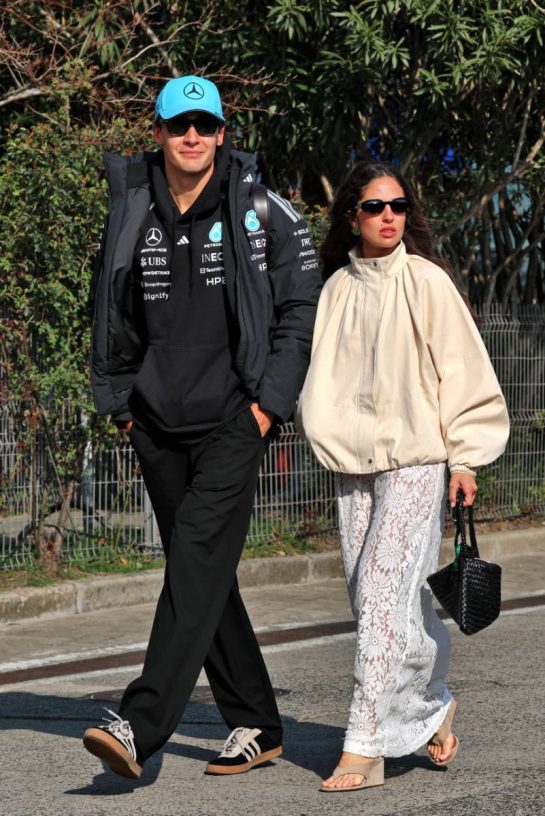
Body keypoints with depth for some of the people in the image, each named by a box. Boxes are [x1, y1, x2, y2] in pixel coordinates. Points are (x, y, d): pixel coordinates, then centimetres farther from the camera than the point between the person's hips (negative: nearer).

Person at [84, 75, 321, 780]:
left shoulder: (262, 213, -2)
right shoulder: (131, 217, 6)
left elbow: (300, 306, 1)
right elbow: (112, 318, 18)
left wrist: (271, 401, -5)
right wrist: (119, 401, 12)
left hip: (234, 420, -4)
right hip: (159, 425, 4)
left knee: (197, 554, -18)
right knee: (204, 574, 8)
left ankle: (139, 726, -27)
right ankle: (256, 726, 19)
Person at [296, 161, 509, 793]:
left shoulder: (425, 282, -2)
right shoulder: (336, 290, 9)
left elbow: (460, 368, -1)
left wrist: (464, 458, -3)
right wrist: (323, 426, 11)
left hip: (414, 460, -5)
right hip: (351, 460, 5)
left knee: (383, 592, -12)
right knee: (369, 595, 7)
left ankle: (364, 747, -12)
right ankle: (432, 704, 30)